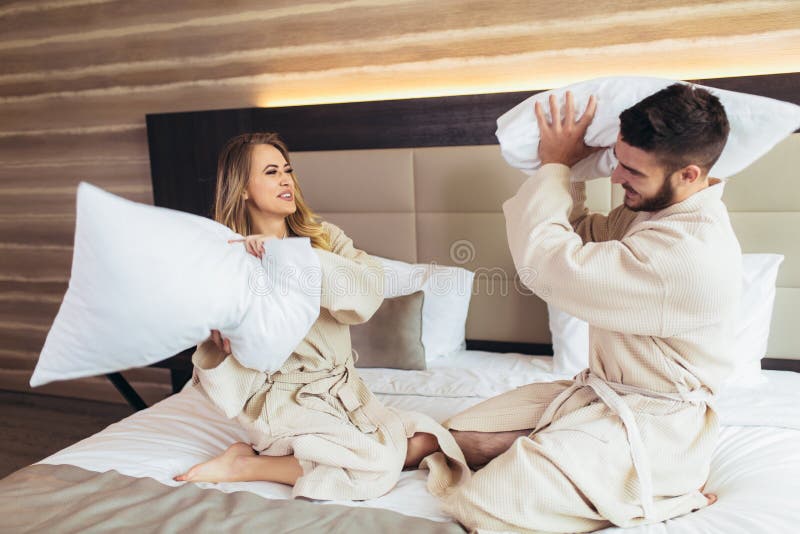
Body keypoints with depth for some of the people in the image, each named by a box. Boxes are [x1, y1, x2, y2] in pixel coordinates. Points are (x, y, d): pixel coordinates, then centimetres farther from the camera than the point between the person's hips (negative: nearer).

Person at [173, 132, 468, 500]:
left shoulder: (323, 236, 5)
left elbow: (370, 290, -16)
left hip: (344, 392, 6)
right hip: (287, 399, -5)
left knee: (427, 442, -10)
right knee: (379, 465, -22)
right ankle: (245, 462, -5)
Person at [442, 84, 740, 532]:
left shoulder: (692, 252, -29)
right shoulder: (655, 208, 2)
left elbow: (546, 263, -26)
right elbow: (582, 237, 15)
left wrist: (556, 165, -12)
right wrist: (569, 170, -2)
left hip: (649, 423, -9)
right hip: (601, 392, 9)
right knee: (460, 436, 4)